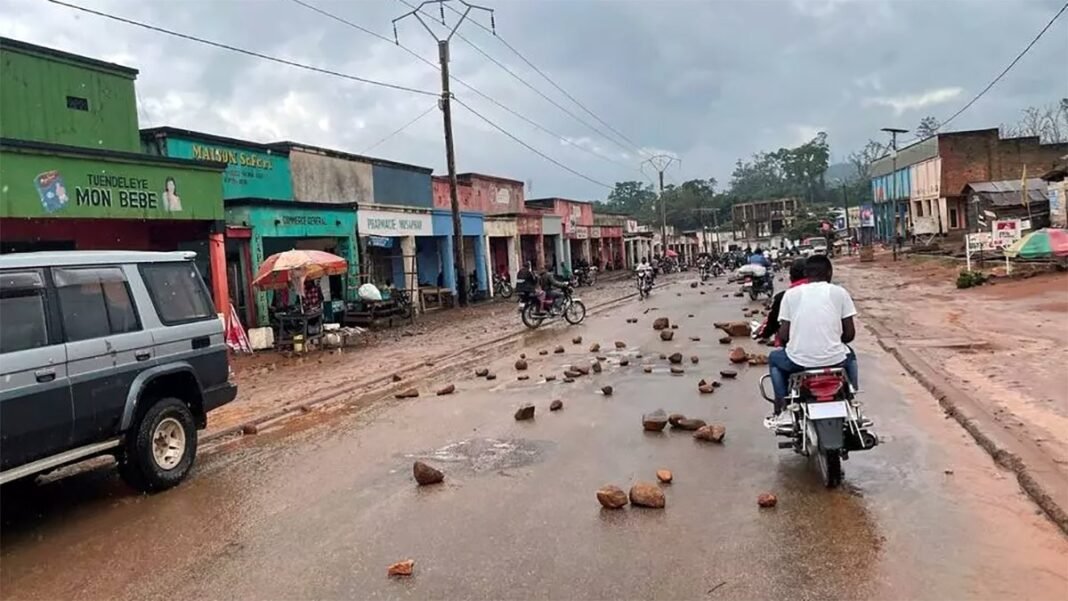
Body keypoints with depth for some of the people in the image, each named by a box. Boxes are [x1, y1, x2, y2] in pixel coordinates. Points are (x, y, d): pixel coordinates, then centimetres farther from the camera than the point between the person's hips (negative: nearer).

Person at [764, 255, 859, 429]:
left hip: (798, 360, -1)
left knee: (774, 358, 33)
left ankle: (781, 412, 25)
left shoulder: (791, 293, 4)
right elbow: (850, 334, 5)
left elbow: (783, 335, 2)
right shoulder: (840, 292, 5)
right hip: (834, 359, 1)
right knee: (849, 356, 37)